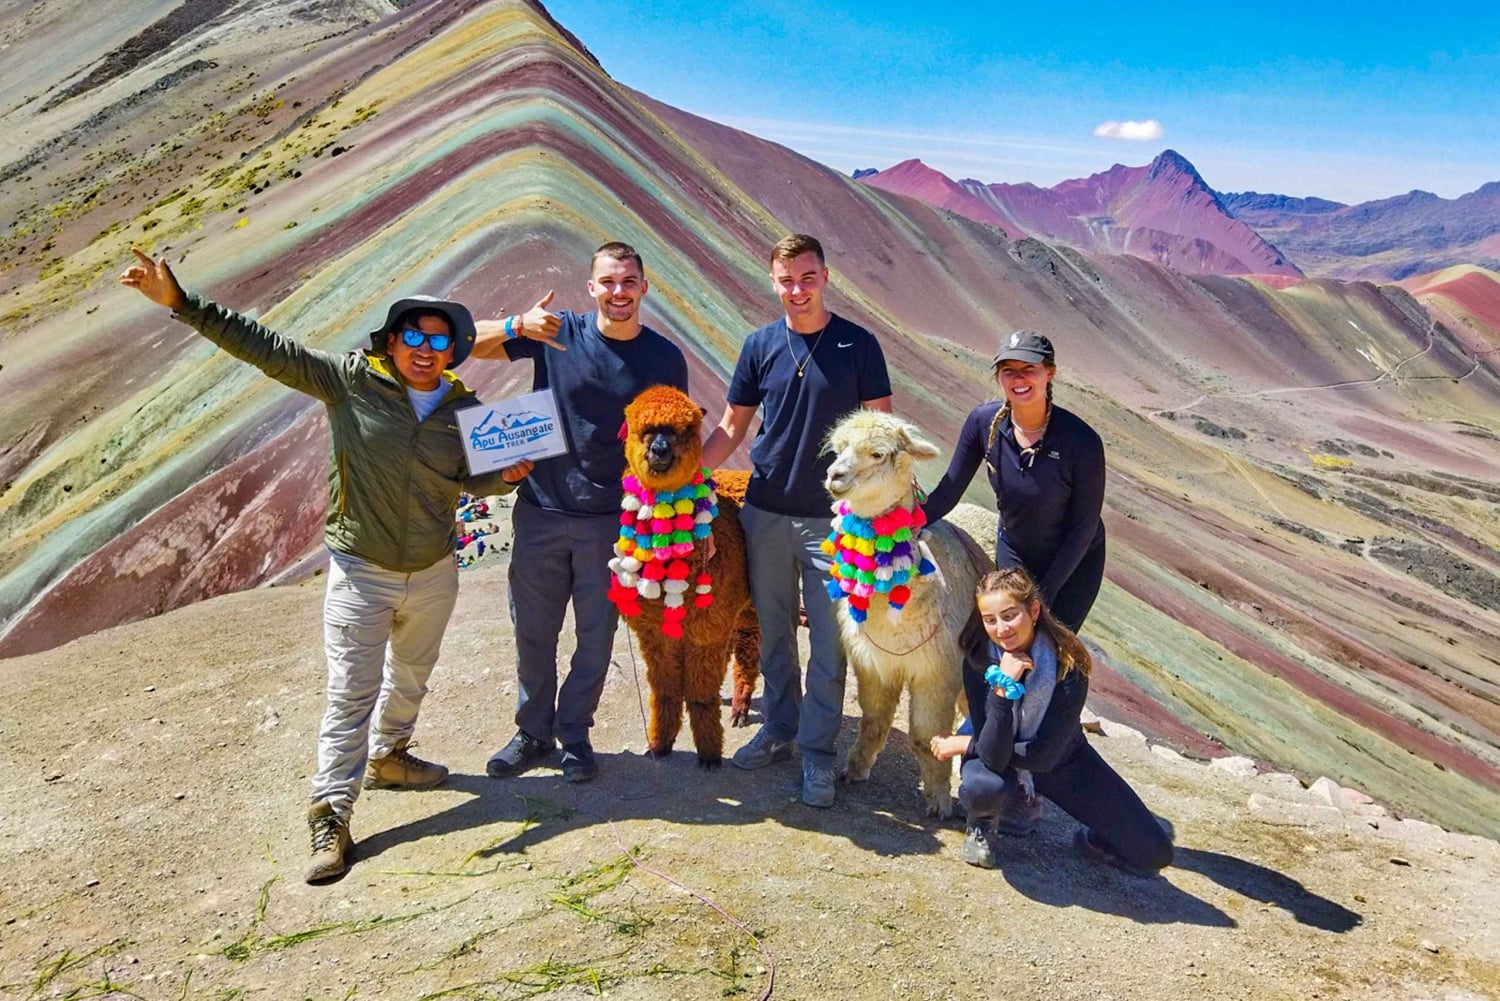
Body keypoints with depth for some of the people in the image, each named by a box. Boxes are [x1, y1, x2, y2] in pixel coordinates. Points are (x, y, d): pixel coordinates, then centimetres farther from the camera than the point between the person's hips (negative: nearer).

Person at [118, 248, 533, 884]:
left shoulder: (463, 410, -4)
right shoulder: (352, 380, -12)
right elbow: (266, 349, -15)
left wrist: (506, 477, -12)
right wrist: (180, 302, -20)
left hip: (433, 573, 4)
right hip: (361, 571, -4)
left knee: (411, 677, 23)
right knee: (352, 693, -3)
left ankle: (388, 758, 47)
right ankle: (331, 816, 7)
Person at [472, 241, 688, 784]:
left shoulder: (664, 358, -1)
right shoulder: (557, 333, -2)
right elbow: (469, 343, -2)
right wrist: (517, 325, -22)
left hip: (612, 520, 0)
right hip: (540, 511, 1)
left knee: (596, 633, 9)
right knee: (532, 629, 11)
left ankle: (574, 733, 28)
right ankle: (533, 731, 30)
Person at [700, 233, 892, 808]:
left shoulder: (858, 345, -4)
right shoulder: (760, 345, 3)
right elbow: (732, 426, 8)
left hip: (832, 517, -2)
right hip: (766, 512, 3)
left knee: (829, 641, 2)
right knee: (773, 631, 14)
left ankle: (817, 751, 16)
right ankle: (779, 728, 31)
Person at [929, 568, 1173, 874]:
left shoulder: (1068, 664, -28)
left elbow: (1045, 755, -26)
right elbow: (993, 757, -33)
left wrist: (965, 745, -22)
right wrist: (1003, 686, -44)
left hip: (1061, 759, 0)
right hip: (1000, 758, 0)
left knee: (1154, 853, -10)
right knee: (980, 787, -37)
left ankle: (1094, 838, 22)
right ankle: (982, 824, -1)